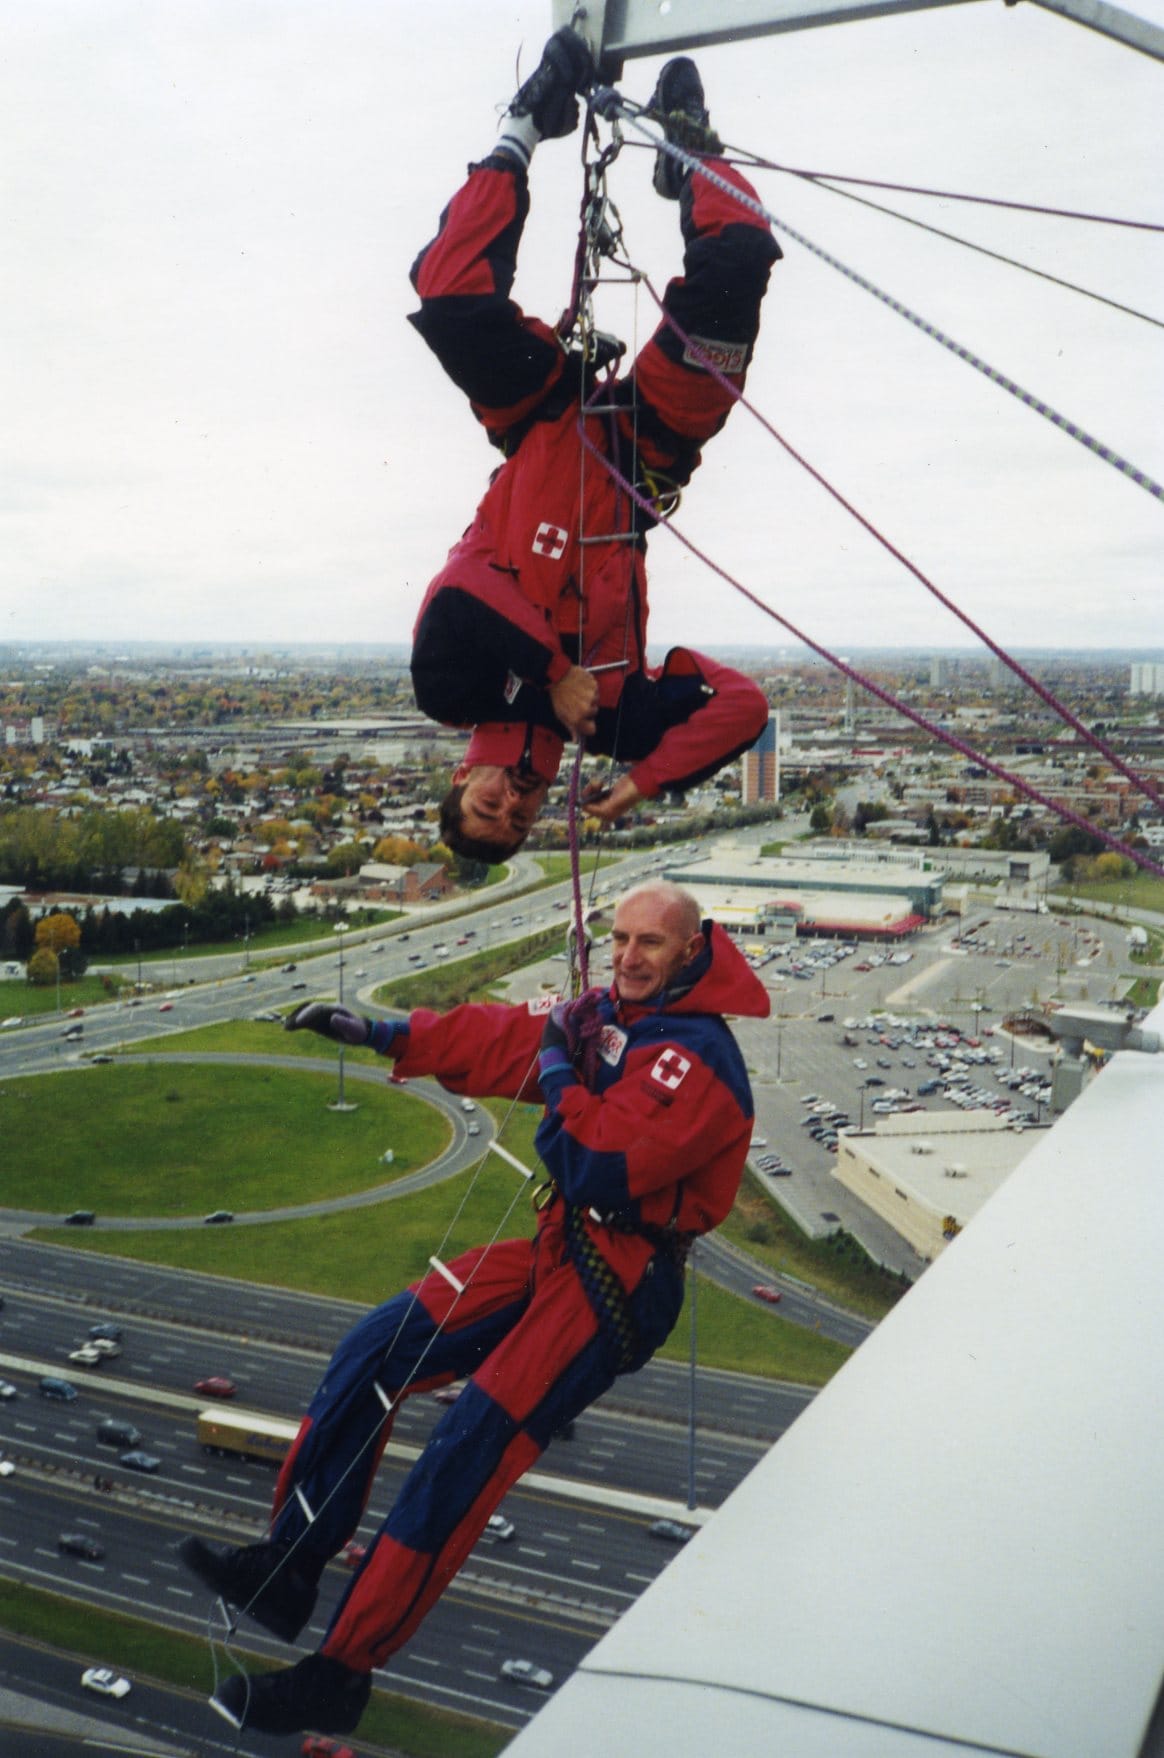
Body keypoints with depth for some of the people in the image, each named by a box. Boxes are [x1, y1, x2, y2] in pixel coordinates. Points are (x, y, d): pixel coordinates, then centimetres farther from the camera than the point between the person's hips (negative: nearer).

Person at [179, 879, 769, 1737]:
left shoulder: (697, 1059, -21)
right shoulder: (608, 1012, 6)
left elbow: (598, 1168, -28)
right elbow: (499, 1037, 10)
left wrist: (559, 1070, -15)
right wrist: (384, 1034, 2)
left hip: (620, 1287, -9)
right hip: (558, 1251, 9)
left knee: (463, 1457, -13)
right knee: (374, 1350, 3)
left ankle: (339, 1677, -2)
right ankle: (288, 1566, 11)